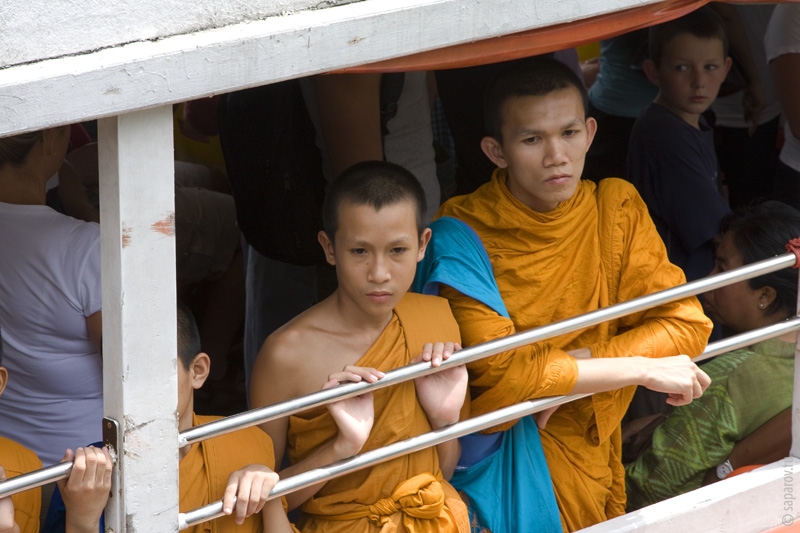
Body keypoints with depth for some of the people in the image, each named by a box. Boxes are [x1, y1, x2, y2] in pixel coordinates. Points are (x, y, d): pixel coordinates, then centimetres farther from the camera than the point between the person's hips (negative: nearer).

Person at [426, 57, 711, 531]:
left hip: (592, 459, 4)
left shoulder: (617, 206, 2)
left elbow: (686, 325, -3)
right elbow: (497, 374, -21)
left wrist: (570, 367, -17)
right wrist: (644, 369, -19)